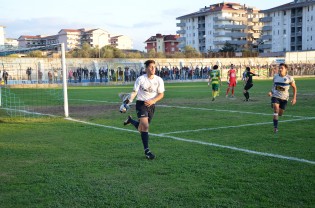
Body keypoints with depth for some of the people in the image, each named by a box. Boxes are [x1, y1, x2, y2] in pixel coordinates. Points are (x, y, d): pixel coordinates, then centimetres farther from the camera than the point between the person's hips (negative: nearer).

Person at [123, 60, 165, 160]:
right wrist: (129, 101, -21)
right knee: (145, 126, -21)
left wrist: (152, 101, -17)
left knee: (141, 129, 11)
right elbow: (134, 92, -5)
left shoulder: (159, 80, -3)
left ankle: (130, 120, 42)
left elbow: (161, 94, 0)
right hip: (141, 104, -4)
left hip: (151, 105, 4)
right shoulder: (140, 79, -9)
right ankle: (147, 150, -14)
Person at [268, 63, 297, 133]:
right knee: (276, 110, -20)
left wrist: (294, 98, -4)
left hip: (284, 98, 0)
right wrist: (271, 92, -2)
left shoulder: (289, 78, -9)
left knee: (280, 113, 10)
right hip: (275, 96, 0)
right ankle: (275, 127, -16)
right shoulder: (275, 77, -1)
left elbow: (294, 88, 1)